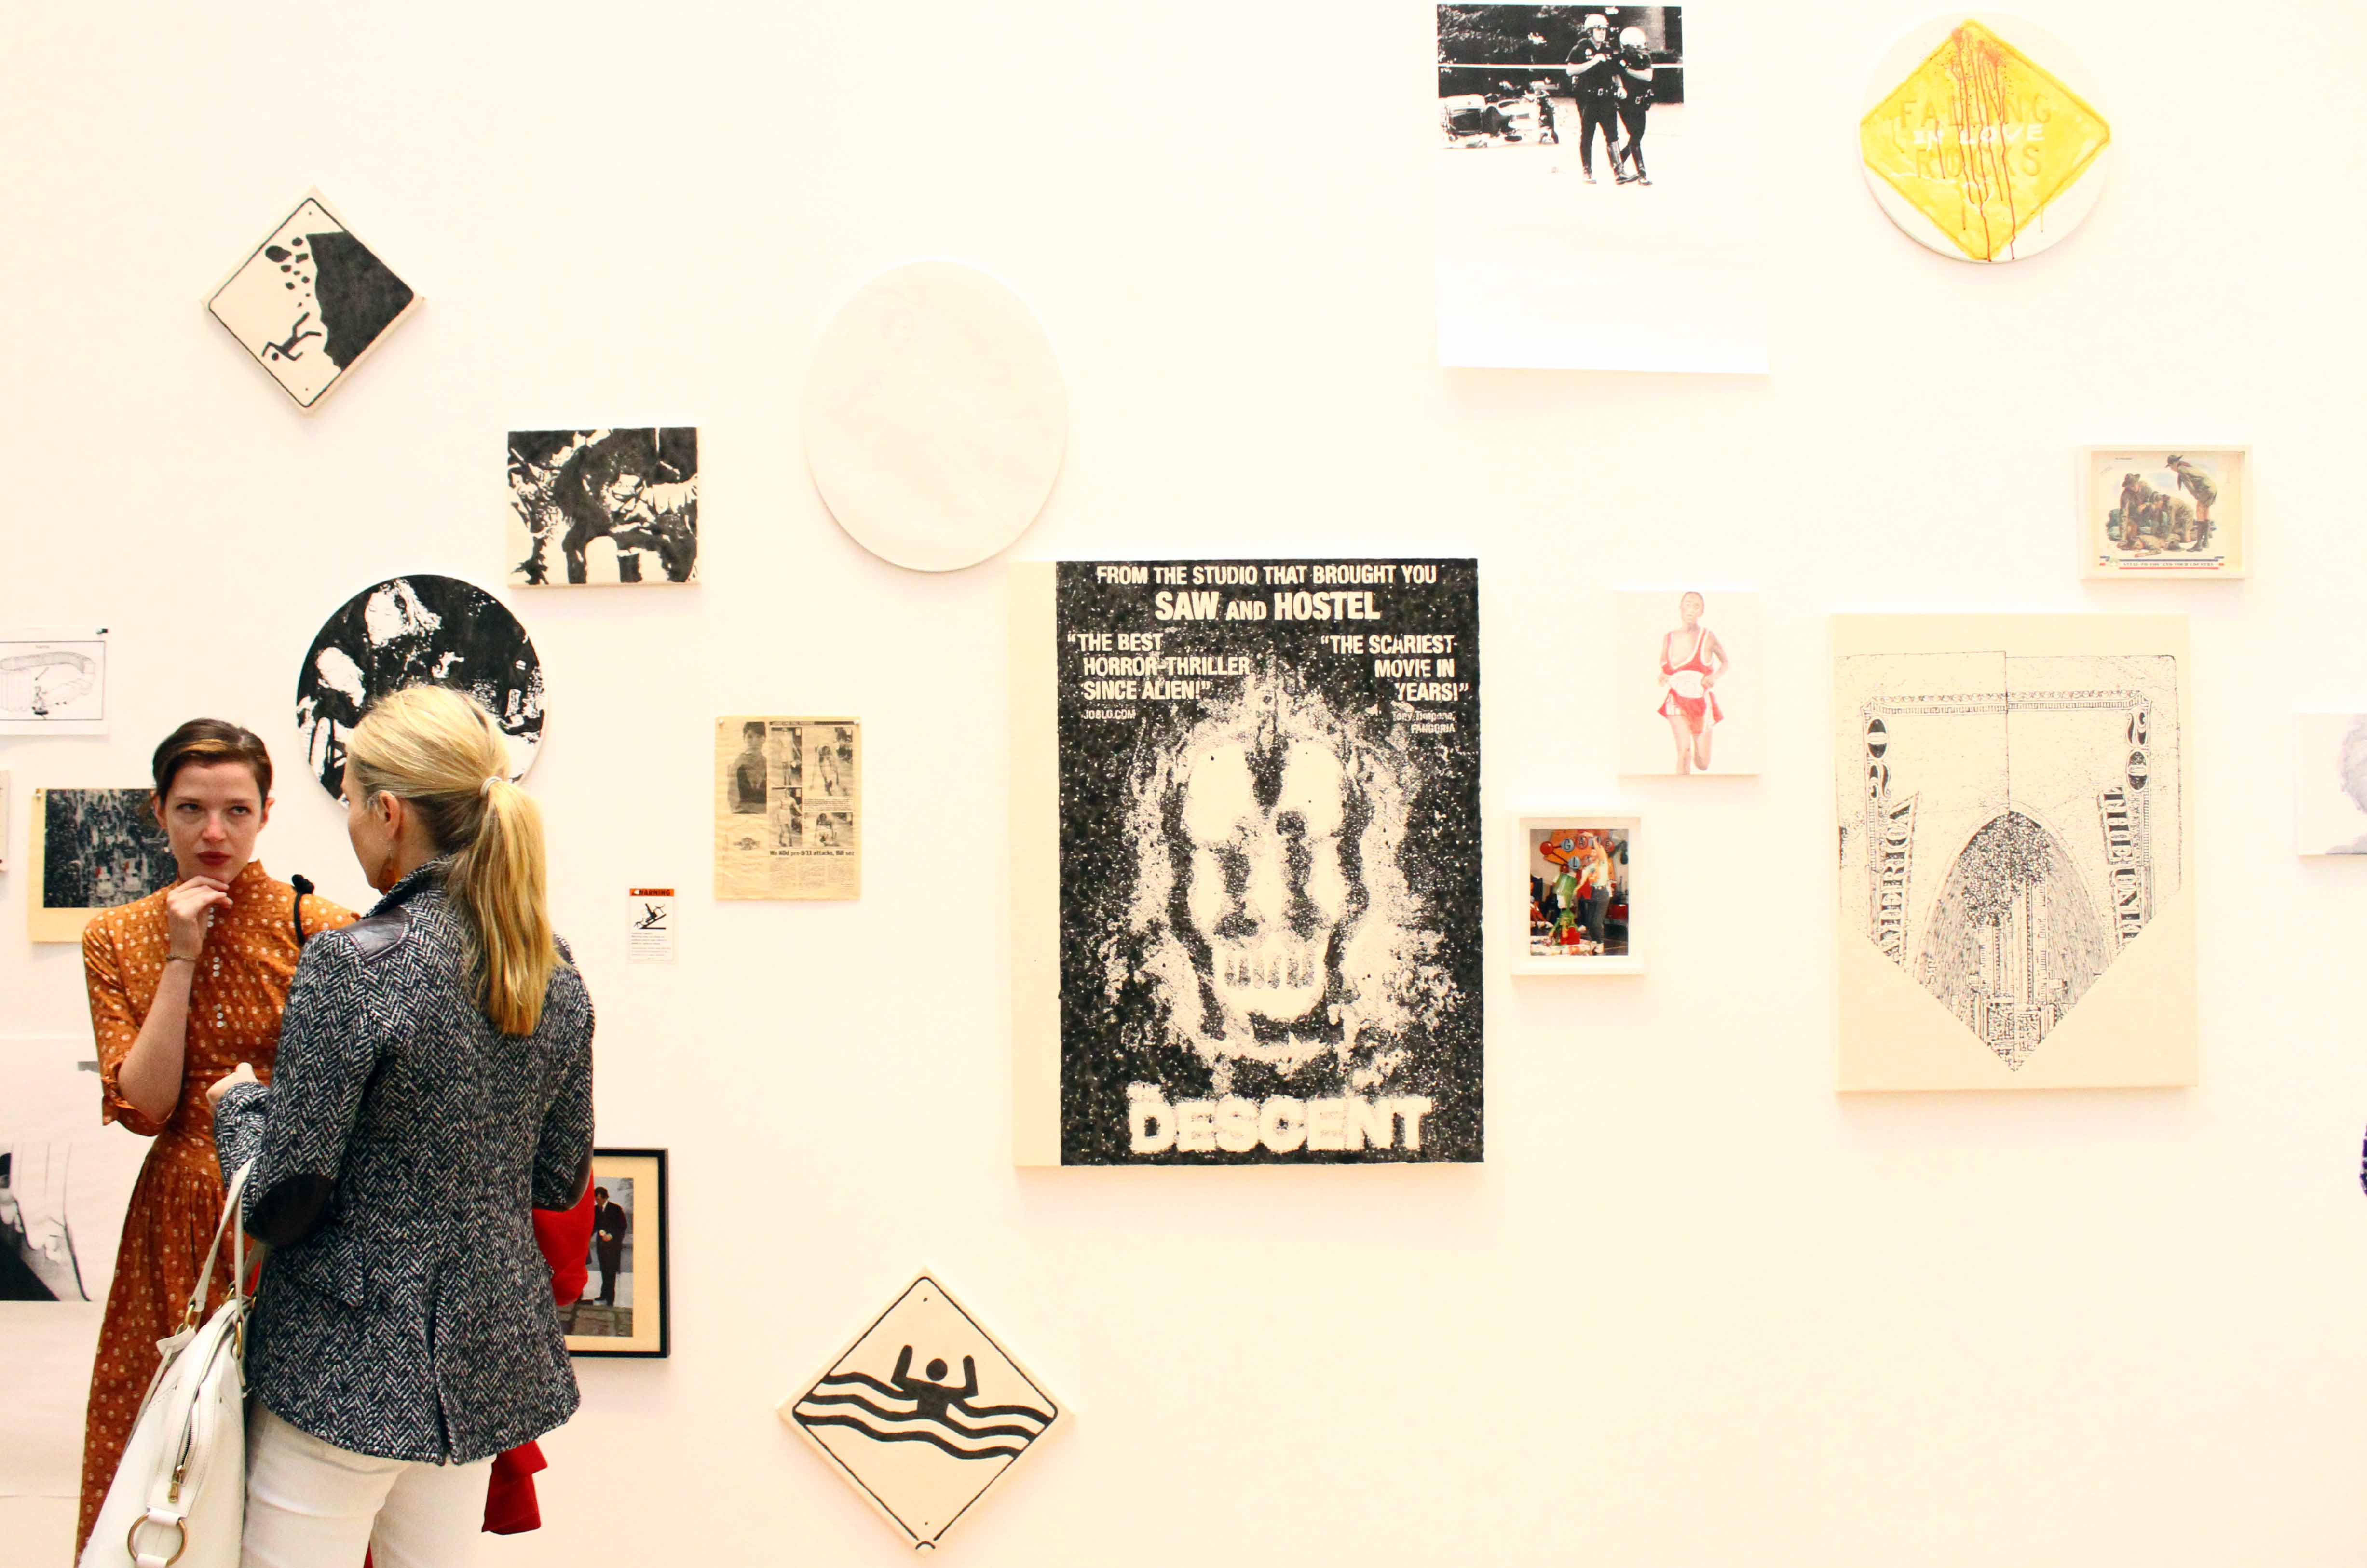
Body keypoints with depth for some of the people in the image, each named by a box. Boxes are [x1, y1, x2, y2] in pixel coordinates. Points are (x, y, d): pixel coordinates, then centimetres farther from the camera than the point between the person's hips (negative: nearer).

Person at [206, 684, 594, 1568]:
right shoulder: (553, 971, 2)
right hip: (488, 1359, 7)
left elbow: (279, 1200, -15)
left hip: (352, 1362, -7)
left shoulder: (354, 965, -18)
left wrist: (238, 1101, 3)